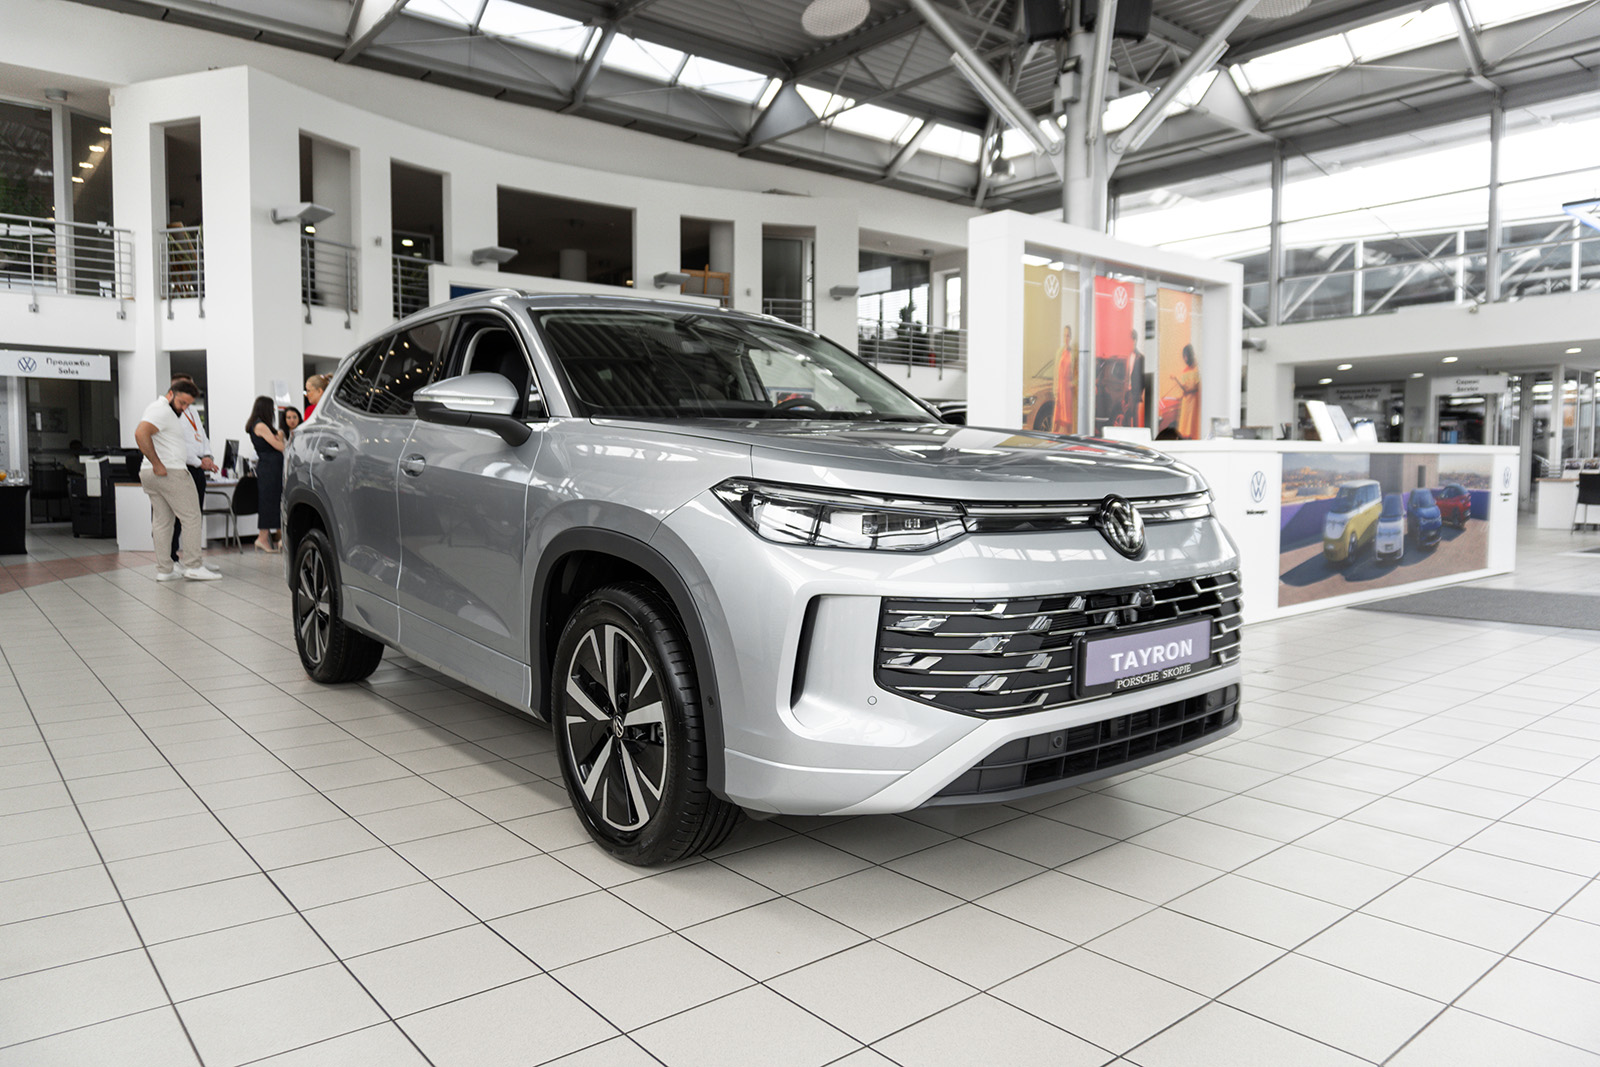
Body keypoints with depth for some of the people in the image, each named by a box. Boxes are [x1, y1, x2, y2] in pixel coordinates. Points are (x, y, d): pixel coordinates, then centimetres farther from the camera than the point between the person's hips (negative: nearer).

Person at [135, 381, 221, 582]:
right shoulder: (162, 410, -12)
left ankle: (164, 570, 12)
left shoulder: (165, 410, 22)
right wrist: (157, 464, -24)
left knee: (161, 522, 10)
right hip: (170, 472, -10)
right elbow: (141, 433, -26)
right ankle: (192, 566, -5)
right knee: (191, 517, -5)